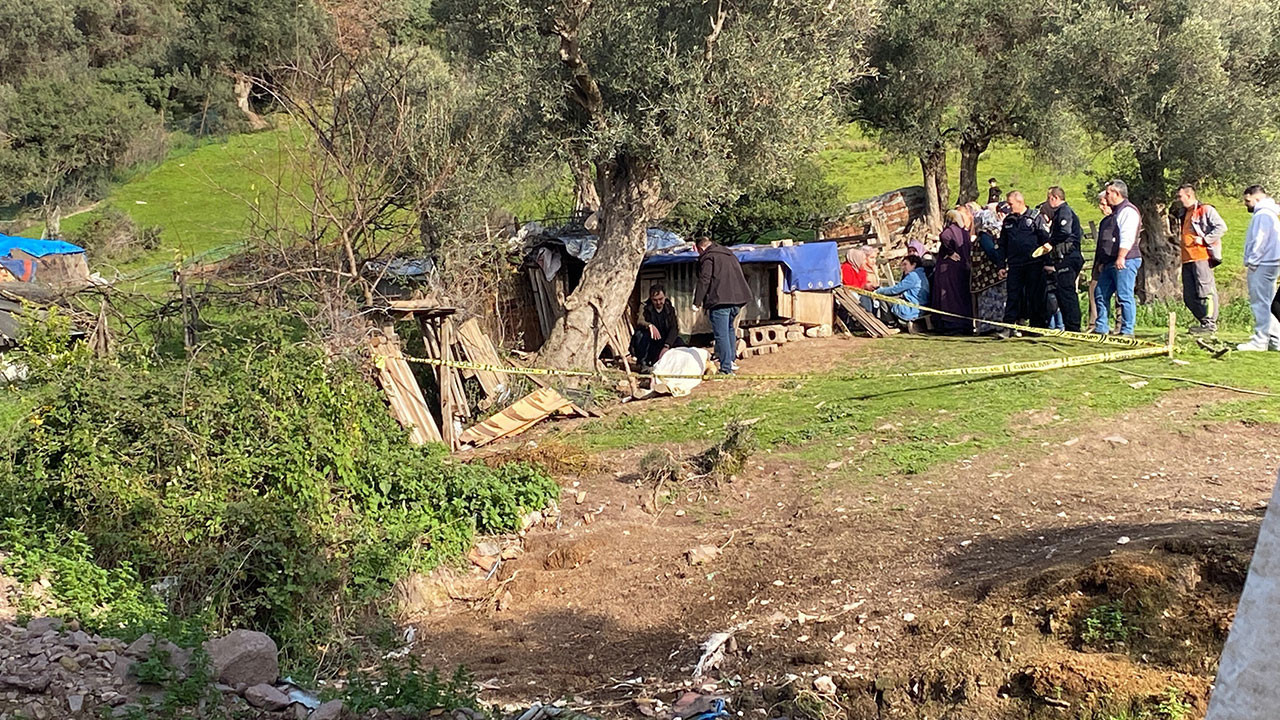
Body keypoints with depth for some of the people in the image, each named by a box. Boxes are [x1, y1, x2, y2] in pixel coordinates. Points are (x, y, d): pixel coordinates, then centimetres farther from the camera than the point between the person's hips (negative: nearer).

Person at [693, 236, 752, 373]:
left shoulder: (707, 258, -2)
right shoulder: (730, 255, 23)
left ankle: (726, 368, -10)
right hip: (737, 300, 8)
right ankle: (730, 360, 28)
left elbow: (704, 281, -11)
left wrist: (697, 302, -9)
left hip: (720, 301, -8)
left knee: (722, 335, -6)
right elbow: (740, 276, 28)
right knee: (729, 329, 26)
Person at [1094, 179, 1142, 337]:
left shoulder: (1129, 210, -10)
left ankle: (1127, 331, -6)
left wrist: (1120, 258, -25)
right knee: (1101, 293, 10)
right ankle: (1101, 328, 15)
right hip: (1111, 262, 11)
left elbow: (1127, 237, -20)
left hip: (1125, 261, -11)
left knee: (1125, 296, -8)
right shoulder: (1116, 211, 22)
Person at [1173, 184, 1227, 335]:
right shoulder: (1184, 214, 23)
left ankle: (1210, 324, -5)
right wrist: (1178, 241, 18)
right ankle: (1204, 322, 15)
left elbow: (1221, 227, -13)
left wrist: (1204, 239, -16)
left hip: (1201, 256, -9)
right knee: (1189, 297, 7)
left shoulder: (1206, 210, -3)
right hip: (1187, 259, 9)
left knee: (1205, 291, -9)